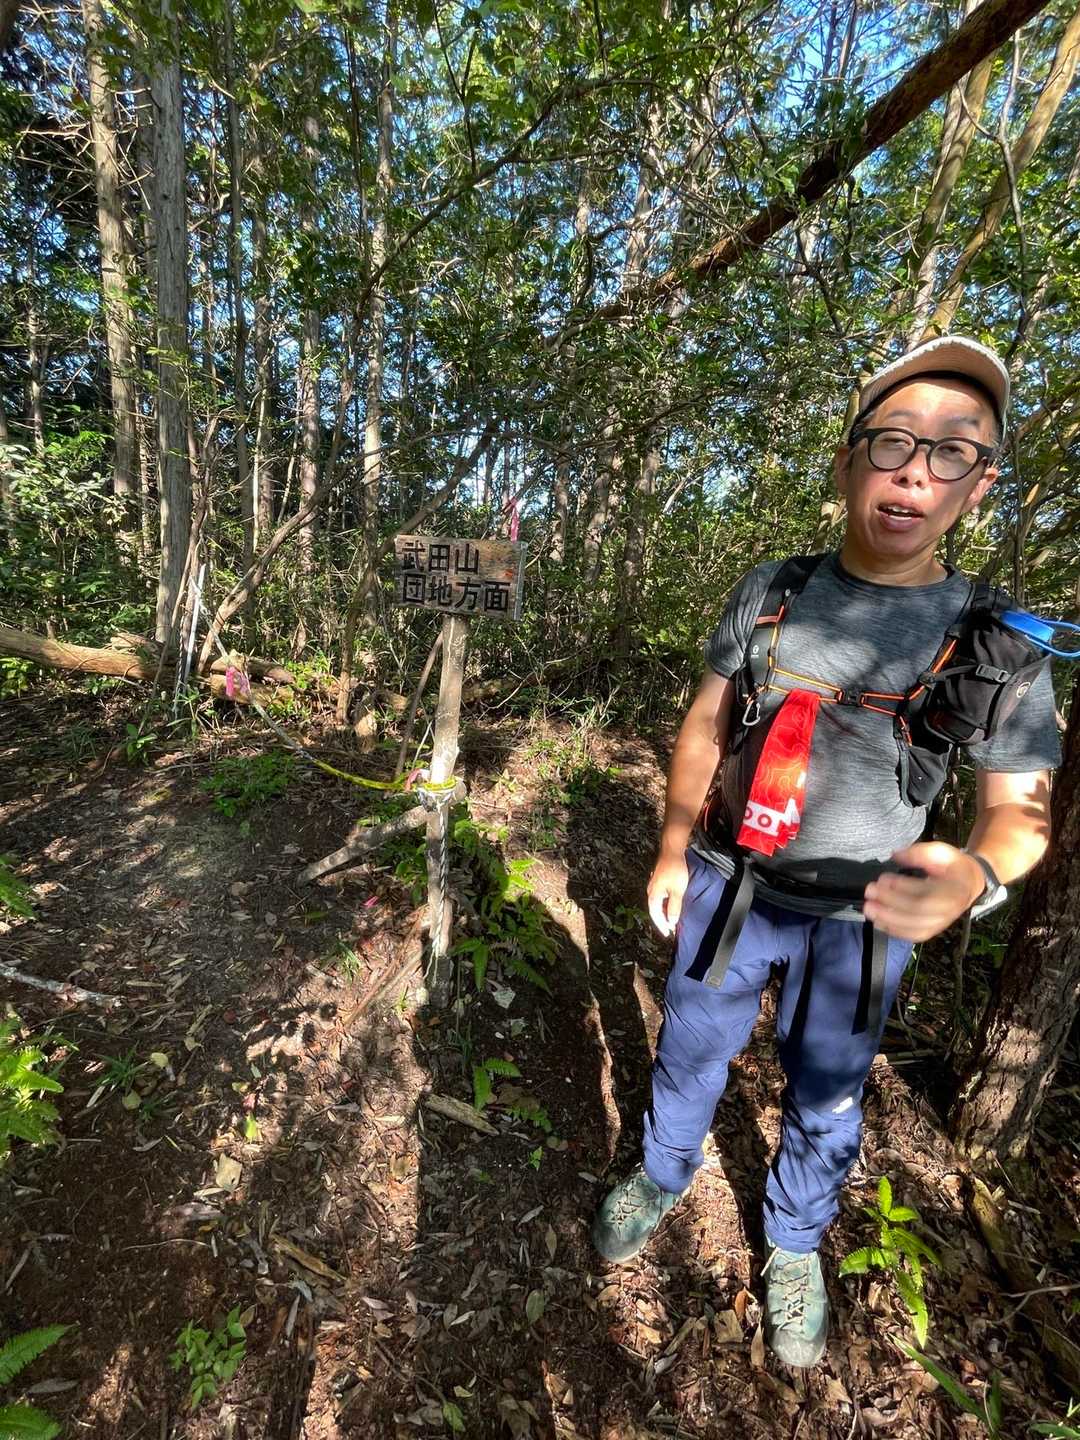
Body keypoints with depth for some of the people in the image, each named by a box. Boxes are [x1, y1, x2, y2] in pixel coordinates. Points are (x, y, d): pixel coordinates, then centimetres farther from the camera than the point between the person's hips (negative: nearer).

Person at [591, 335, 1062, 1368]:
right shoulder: (770, 592, -7)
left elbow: (1019, 811, -6)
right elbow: (706, 726, 0)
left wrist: (975, 876, -30)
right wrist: (672, 849, -2)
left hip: (857, 922, 0)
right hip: (726, 886, 1)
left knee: (825, 1106, 22)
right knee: (689, 1058, 22)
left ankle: (794, 1243, 53)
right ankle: (662, 1177, 53)